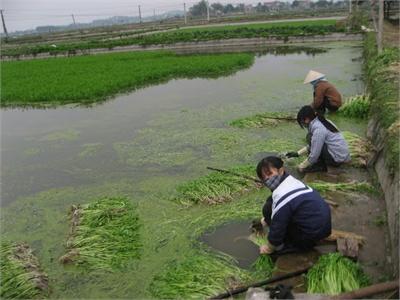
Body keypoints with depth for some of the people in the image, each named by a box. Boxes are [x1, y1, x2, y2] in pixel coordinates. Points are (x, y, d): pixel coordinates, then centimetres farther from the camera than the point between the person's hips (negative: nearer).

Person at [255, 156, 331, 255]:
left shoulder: (281, 195, -24)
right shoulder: (291, 180, 5)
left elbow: (277, 227, -17)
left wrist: (269, 248, 0)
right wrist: (267, 219, 29)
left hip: (313, 234, -9)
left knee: (268, 208, -8)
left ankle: (287, 246, -3)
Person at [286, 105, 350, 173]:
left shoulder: (318, 129, -20)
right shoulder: (321, 122, 9)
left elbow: (314, 155, -19)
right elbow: (312, 145, 20)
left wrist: (301, 167, -5)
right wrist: (298, 153, 18)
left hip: (338, 159, -10)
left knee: (310, 137, -13)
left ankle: (320, 165, -5)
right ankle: (321, 163, 8)